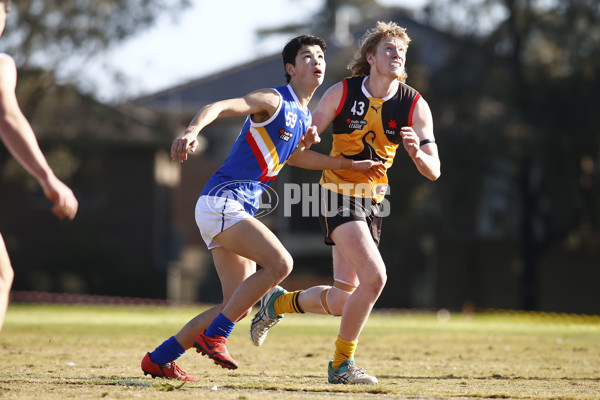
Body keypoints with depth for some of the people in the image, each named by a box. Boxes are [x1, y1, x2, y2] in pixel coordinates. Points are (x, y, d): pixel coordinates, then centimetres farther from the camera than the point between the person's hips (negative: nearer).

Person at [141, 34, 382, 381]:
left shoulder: (305, 118, 18)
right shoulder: (274, 100, -8)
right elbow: (218, 107, -20)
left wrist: (352, 165, 28)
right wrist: (193, 130, -40)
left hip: (239, 211, 9)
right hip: (221, 200, -9)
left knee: (241, 306, 5)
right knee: (280, 263, -25)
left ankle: (159, 359, 11)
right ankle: (214, 336, -16)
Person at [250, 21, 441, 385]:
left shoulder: (415, 105, -5)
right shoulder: (342, 93, -10)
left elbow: (433, 171, -10)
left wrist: (417, 153, -32)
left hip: (374, 201, 5)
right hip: (340, 194, -5)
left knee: (342, 301, 5)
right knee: (374, 276, -23)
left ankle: (278, 303, 35)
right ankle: (341, 364, -7)